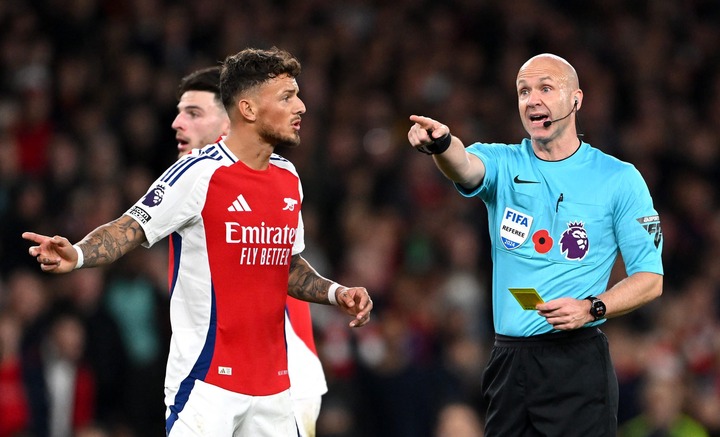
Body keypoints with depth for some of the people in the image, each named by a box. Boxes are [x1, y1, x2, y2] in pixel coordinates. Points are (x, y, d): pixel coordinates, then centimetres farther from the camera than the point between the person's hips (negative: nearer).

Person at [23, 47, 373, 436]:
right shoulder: (199, 173, -11)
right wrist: (77, 254, -29)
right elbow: (130, 229, -12)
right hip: (207, 378, -7)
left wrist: (335, 293, 11)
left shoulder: (288, 178, 12)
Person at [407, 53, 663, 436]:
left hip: (577, 361, -3)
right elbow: (464, 166, -18)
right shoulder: (504, 164, 7)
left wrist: (591, 308, -16)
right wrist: (440, 143, -42)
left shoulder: (619, 178, 2)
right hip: (507, 359, 3)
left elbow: (649, 279, 2)